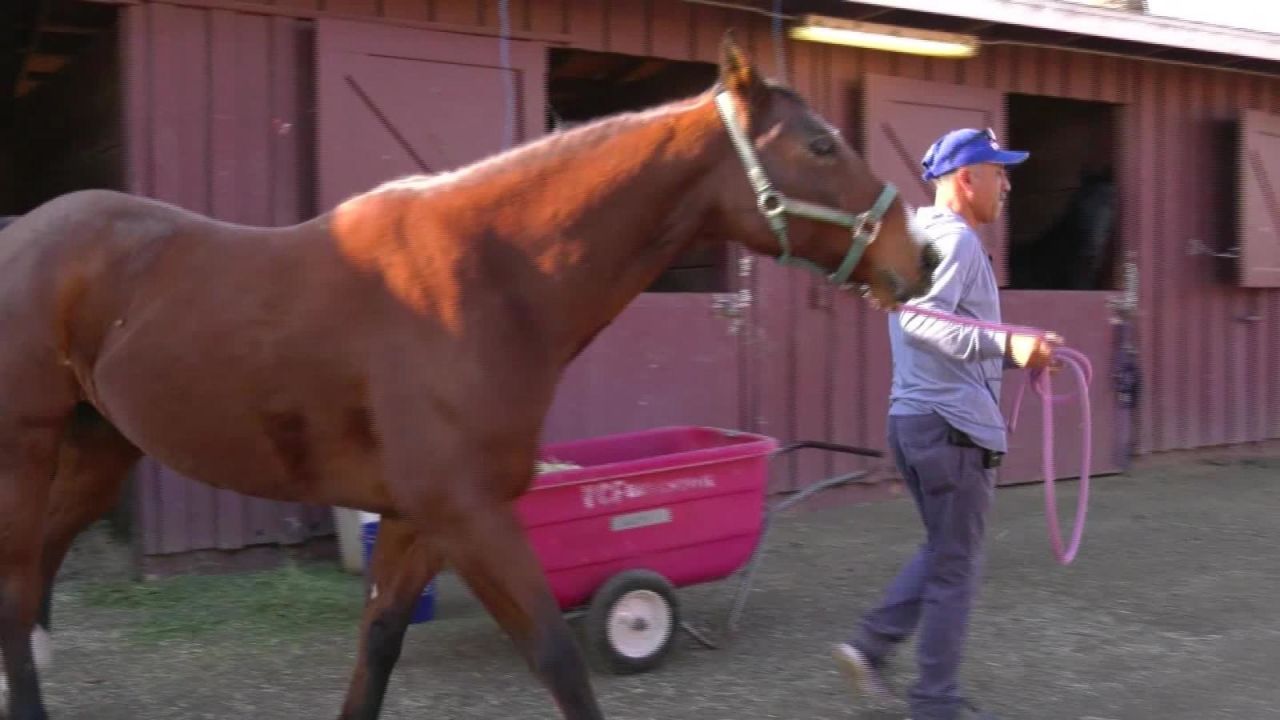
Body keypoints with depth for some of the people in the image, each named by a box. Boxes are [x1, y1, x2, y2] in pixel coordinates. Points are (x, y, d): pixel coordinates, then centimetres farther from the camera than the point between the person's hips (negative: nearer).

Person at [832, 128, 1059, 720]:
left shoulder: (925, 234, 18)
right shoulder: (955, 238, -13)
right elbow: (919, 321, -28)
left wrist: (1014, 353, 20)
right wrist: (1006, 345, -38)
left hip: (917, 415, 10)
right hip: (952, 422, -10)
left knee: (943, 553, 22)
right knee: (956, 567, 2)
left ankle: (871, 644, 17)